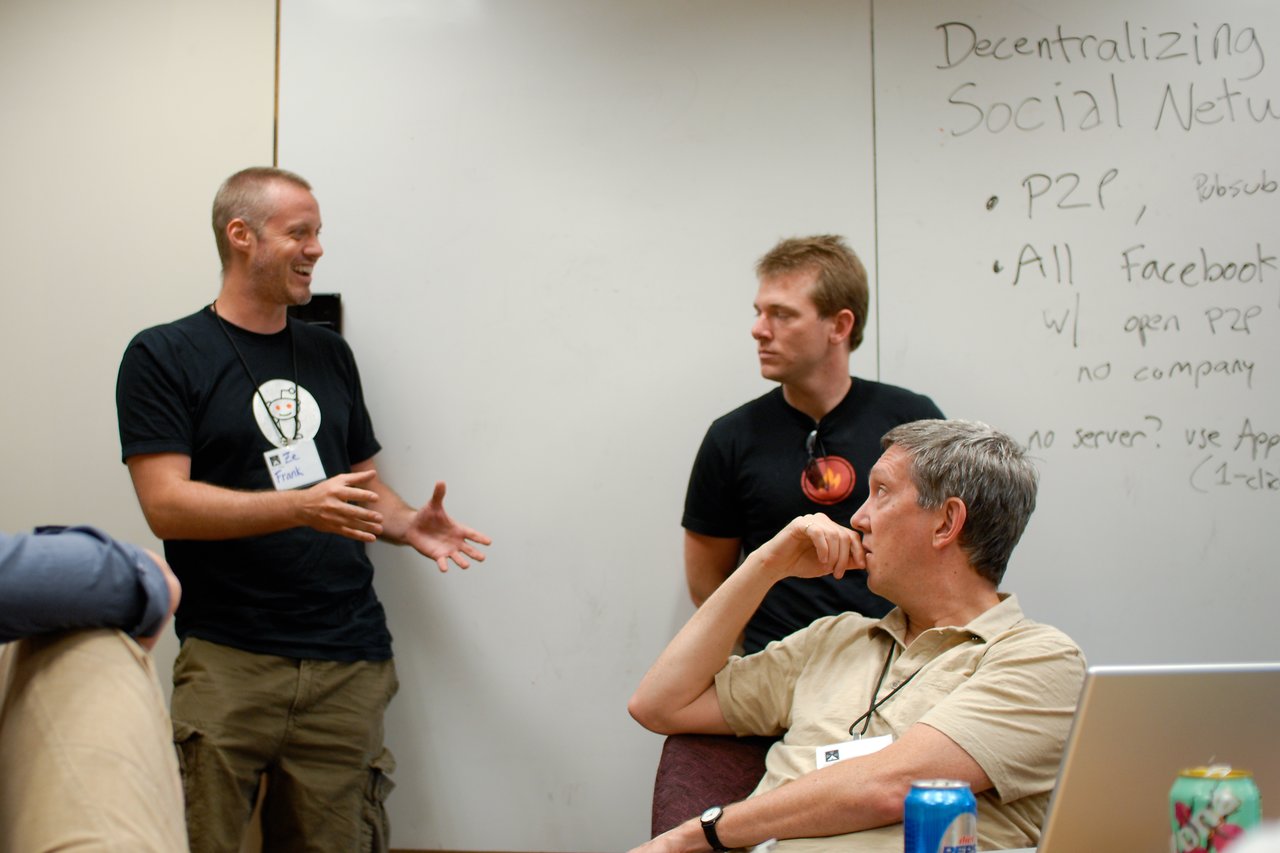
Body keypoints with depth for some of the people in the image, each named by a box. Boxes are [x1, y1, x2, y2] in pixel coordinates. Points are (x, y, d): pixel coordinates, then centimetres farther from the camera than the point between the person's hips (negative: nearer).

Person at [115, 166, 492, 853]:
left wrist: (408, 524, 1)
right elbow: (166, 504, -10)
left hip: (350, 660, 4)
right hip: (228, 660, -4)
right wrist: (302, 506, -21)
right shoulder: (163, 357, 1)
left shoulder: (329, 354, 17)